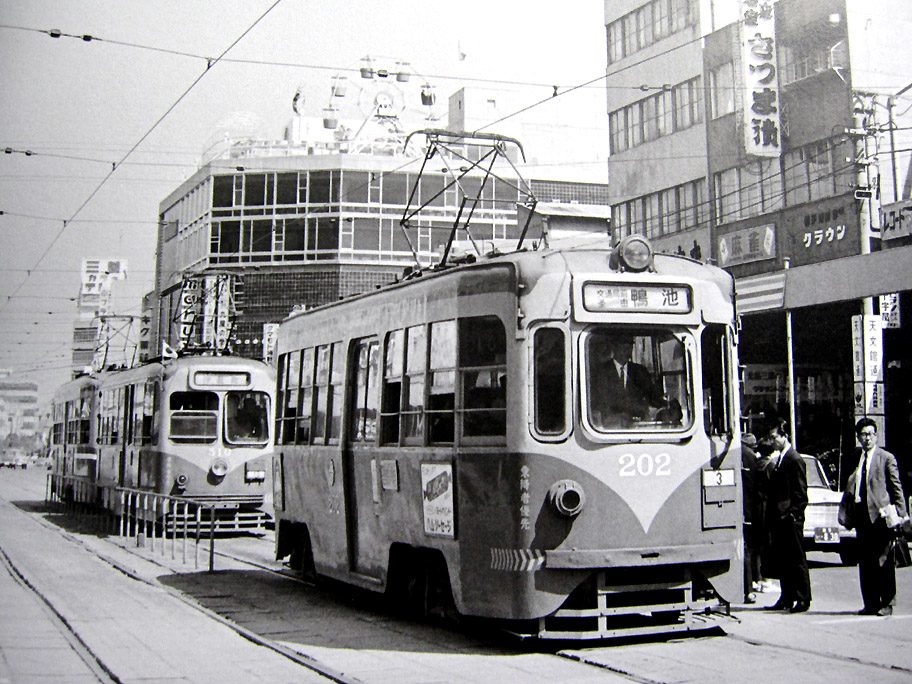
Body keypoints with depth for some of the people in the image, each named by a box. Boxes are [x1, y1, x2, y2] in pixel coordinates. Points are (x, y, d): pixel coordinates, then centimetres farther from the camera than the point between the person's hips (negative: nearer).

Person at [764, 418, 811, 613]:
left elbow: (801, 493, -13)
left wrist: (791, 514, -16)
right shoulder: (778, 460, 15)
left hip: (791, 520, -9)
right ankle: (787, 598, 17)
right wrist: (771, 518, 11)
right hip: (779, 520, 9)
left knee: (797, 560, -1)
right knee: (781, 560, 11)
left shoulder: (795, 460, -10)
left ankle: (803, 600, 4)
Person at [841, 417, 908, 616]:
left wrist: (900, 514, -5)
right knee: (865, 562, 7)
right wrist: (846, 512, 8)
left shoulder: (886, 458, 0)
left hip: (881, 514, -5)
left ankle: (887, 603, 5)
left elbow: (896, 487, 0)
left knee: (884, 562, -2)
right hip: (861, 515, 5)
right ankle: (871, 604, 14)